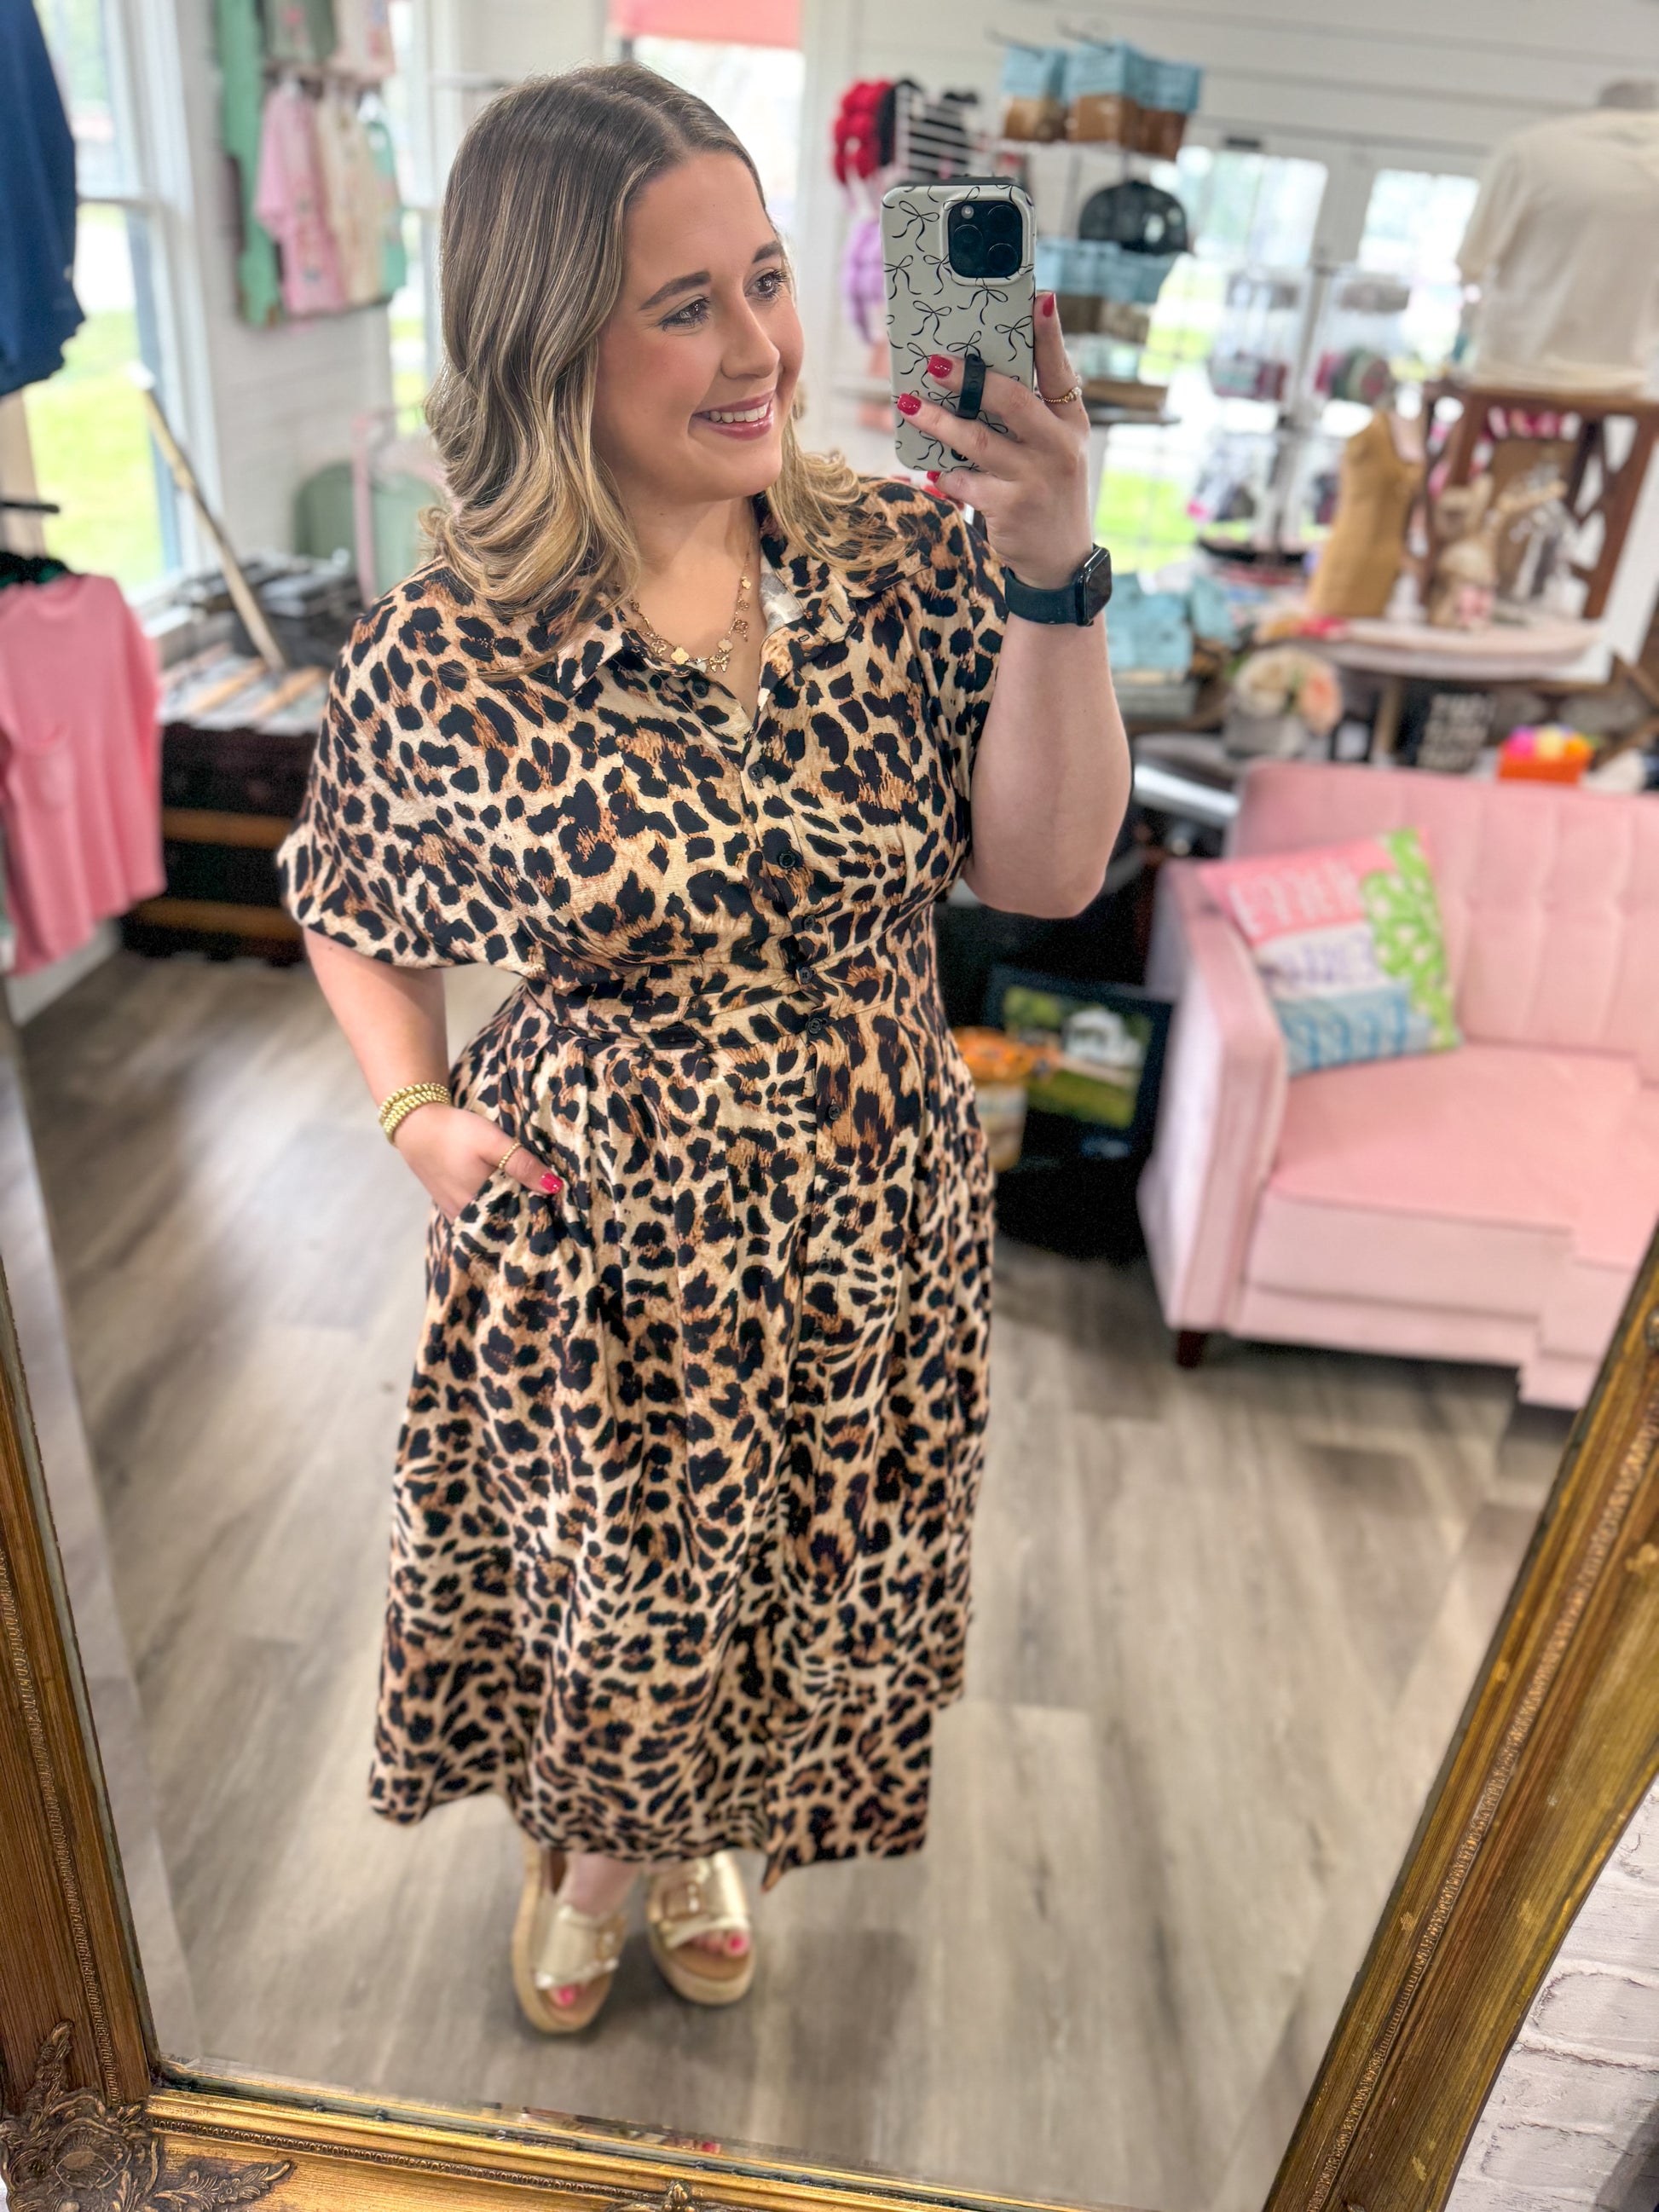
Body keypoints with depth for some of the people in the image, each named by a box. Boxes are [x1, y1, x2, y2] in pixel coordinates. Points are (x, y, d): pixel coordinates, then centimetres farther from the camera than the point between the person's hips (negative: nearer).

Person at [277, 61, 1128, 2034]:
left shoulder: (903, 569, -9)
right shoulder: (440, 658, -14)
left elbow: (1046, 873, -15)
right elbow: (351, 912, 3)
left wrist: (1053, 581, -24)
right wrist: (416, 1111, -10)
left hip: (863, 1244, 3)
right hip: (592, 1256, -2)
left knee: (798, 1593, 26)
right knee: (600, 1595, 22)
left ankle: (708, 1837, 61)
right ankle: (584, 1842, 59)